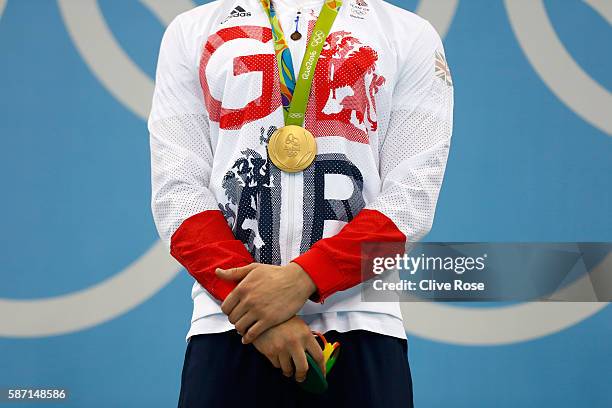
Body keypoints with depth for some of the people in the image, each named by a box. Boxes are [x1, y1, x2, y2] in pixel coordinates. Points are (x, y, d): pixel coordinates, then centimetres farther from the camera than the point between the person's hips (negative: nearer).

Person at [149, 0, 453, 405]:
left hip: (360, 325, 0)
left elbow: (412, 196, -1)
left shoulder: (411, 35, 9)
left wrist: (301, 279, -14)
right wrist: (251, 304, -12)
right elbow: (178, 190, 2)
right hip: (228, 324, 1)